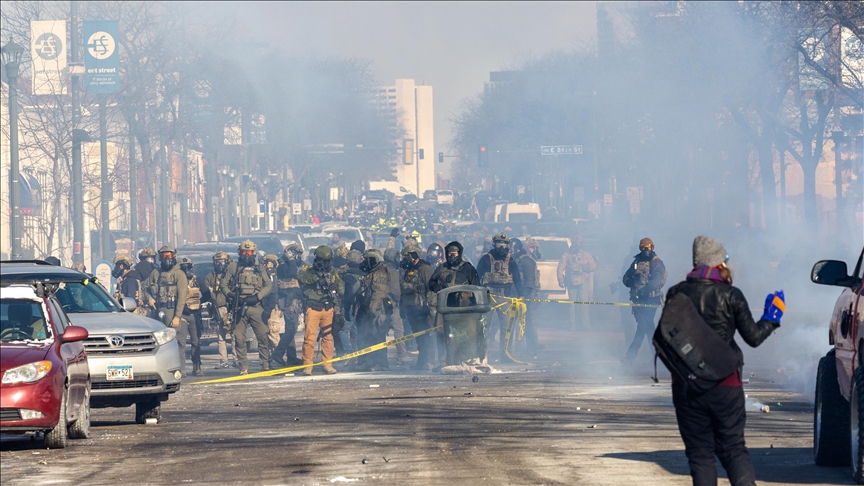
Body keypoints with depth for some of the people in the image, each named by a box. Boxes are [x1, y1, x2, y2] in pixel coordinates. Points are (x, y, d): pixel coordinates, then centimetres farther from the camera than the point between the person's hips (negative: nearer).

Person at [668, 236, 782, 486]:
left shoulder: (676, 294, -2)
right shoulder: (730, 296, -6)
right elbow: (753, 337, 0)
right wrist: (772, 318, 17)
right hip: (725, 385, -1)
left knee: (699, 454, 7)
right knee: (733, 449, 8)